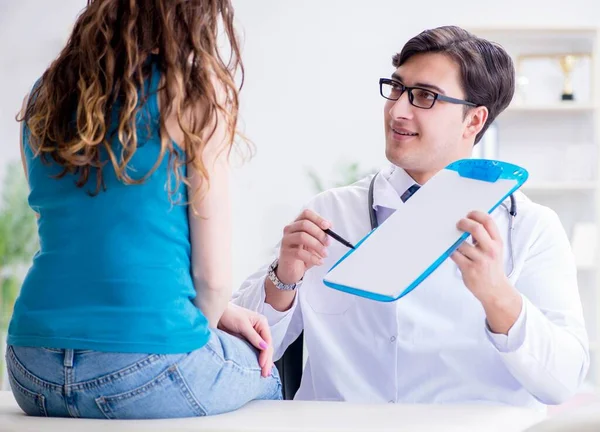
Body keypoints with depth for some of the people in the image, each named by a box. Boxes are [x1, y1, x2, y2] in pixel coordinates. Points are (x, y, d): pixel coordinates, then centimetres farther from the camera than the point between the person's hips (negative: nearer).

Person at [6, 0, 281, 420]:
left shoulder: (45, 95, 12)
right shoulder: (198, 89, -5)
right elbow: (213, 274, -6)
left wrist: (221, 312, 19)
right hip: (145, 370, -6)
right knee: (267, 374, 26)